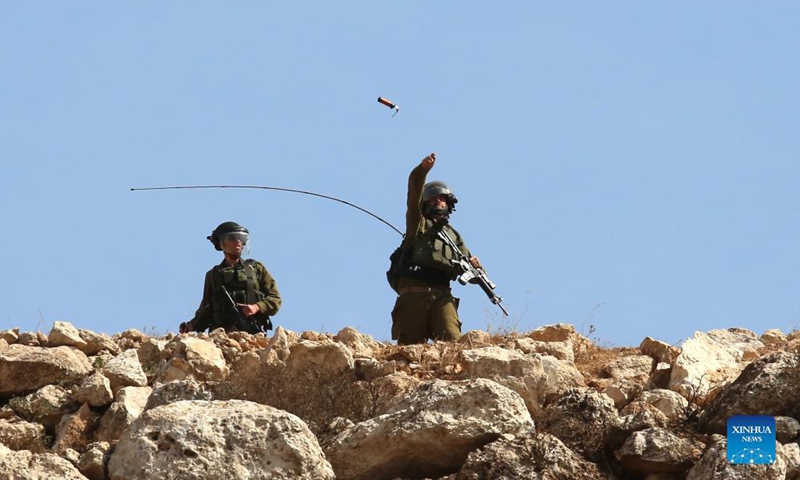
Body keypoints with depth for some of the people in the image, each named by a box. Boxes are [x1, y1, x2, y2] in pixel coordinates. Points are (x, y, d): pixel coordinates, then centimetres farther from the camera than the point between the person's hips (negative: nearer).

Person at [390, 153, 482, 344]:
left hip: (442, 295, 2)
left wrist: (473, 266, -2)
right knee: (410, 345, -8)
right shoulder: (419, 224, 18)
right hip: (414, 293, -2)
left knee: (452, 340, -19)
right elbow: (414, 197, 0)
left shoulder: (453, 235, 27)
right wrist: (422, 169, -17)